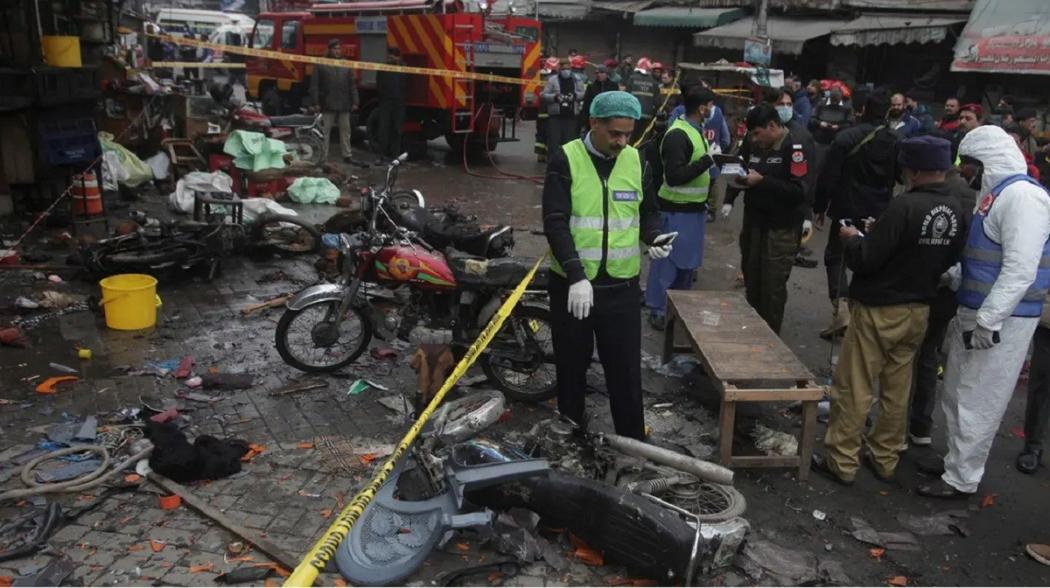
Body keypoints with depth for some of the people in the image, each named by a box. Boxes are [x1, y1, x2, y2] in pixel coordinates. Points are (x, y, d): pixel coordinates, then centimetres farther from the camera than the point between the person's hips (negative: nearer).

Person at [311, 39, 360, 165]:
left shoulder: (346, 65, 11)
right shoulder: (321, 65, 1)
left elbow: (352, 85, 10)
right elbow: (314, 86, -1)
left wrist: (354, 102, 3)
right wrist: (315, 103, -7)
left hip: (344, 106, 3)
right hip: (327, 106, -3)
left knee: (345, 130, 9)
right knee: (325, 131, 1)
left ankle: (347, 155, 18)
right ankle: (323, 157, 6)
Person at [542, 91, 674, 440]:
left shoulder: (636, 160, 4)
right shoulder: (566, 159, -8)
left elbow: (647, 212, 17)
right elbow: (555, 222, -15)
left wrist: (654, 237, -6)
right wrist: (577, 276, -25)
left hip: (621, 286, 2)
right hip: (571, 284, -2)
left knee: (626, 371, 6)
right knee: (571, 369, 13)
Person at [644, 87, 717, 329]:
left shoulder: (696, 130, 10)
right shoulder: (677, 135, -20)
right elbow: (674, 176, -25)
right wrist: (706, 162, -24)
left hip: (693, 207, 9)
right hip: (677, 209, -9)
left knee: (688, 260, 17)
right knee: (669, 259, -2)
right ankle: (657, 310, 8)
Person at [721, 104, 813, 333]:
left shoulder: (794, 148, -13)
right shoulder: (752, 144, 6)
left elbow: (800, 190, -21)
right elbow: (738, 169, 20)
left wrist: (762, 181, -23)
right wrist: (729, 199, 2)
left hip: (781, 228, -6)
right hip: (753, 221, 6)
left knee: (773, 285, -3)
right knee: (751, 279, 13)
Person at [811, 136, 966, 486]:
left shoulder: (907, 206, -23)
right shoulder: (956, 211, -1)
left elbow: (864, 260, -21)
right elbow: (949, 260, 12)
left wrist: (852, 239, -1)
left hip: (880, 311, -7)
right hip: (918, 311, 7)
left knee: (853, 390, 3)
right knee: (897, 391, 15)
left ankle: (841, 462, 10)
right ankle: (885, 460, 26)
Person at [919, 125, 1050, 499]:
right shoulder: (997, 193, 12)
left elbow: (1020, 271, -24)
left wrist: (987, 323, -24)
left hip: (1000, 320, -9)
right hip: (975, 313, 9)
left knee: (976, 404, 1)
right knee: (957, 396, 18)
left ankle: (961, 480, 14)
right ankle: (957, 463, 33)